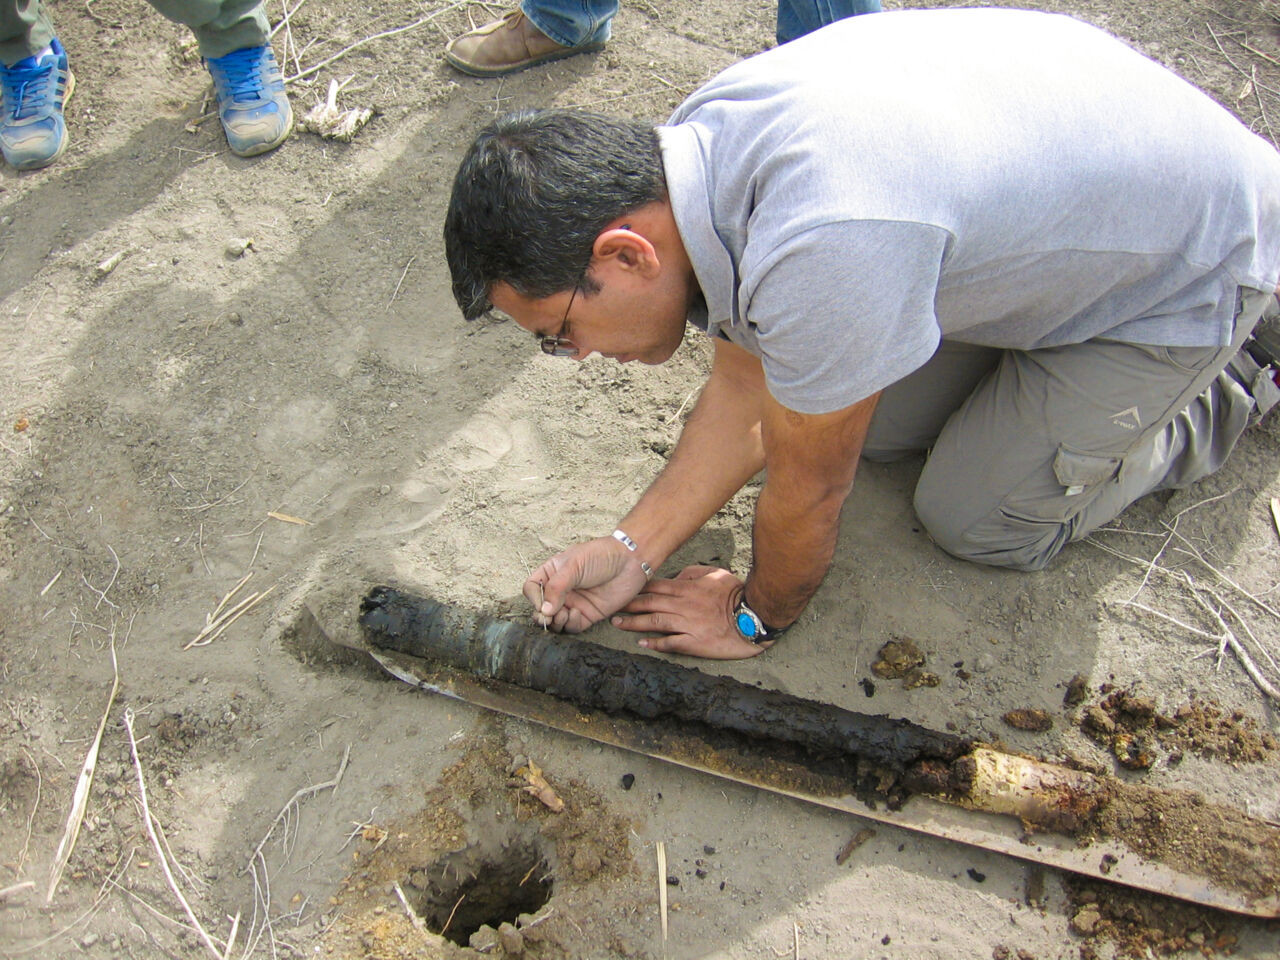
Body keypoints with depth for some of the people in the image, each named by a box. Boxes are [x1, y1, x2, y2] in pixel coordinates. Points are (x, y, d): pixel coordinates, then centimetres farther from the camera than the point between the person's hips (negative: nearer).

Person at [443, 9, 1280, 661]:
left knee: (981, 523, 1)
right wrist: (633, 550, -9)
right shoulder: (701, 143, -16)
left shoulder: (820, 253, -44)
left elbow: (808, 492, -26)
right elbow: (748, 390, -6)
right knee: (875, 426, 11)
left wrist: (758, 617, -7)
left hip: (1198, 265, -7)